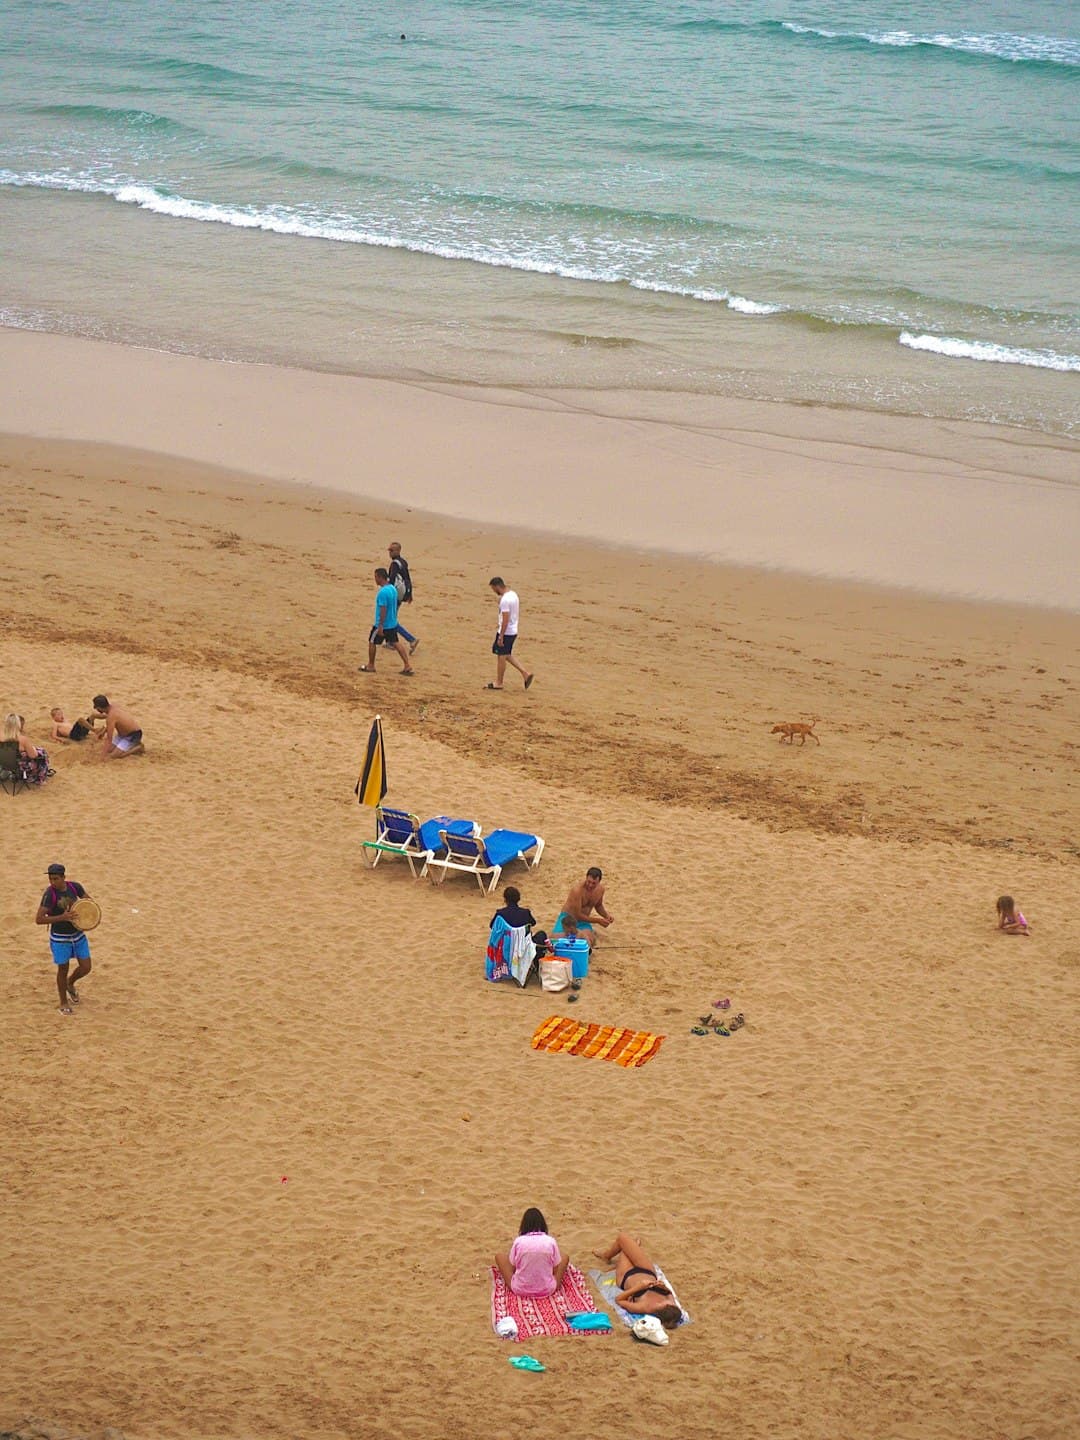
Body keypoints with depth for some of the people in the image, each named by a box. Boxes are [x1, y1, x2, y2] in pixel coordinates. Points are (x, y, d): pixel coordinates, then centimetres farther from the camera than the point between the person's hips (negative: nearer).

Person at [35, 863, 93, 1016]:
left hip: (78, 935, 4)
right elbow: (38, 919, -25)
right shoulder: (49, 894, -22)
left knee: (86, 968, 6)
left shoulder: (75, 887, -9)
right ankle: (64, 1003, 28)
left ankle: (70, 983, 39)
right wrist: (61, 917, -32)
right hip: (60, 938, -4)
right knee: (63, 969, 8)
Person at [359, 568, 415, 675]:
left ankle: (370, 666, 20)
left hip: (383, 624, -8)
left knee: (372, 642, 9)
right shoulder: (393, 588, 6)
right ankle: (407, 667, 5)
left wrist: (380, 626, -23)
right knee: (396, 643, 10)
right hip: (393, 623, 8)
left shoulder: (383, 592, -22)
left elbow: (383, 610, -24)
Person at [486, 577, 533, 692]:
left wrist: (500, 637, -22)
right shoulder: (513, 594, 6)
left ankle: (499, 683, 14)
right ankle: (526, 673, 14)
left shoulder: (504, 600, -23)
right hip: (513, 631, 9)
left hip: (505, 632, -9)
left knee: (501, 656, 3)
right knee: (507, 655, 20)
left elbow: (505, 620, -25)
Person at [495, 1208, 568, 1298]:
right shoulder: (550, 1241, -9)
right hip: (547, 1290, 1)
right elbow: (555, 1271, 1)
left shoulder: (518, 1241, -9)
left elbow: (512, 1268, 1)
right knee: (565, 1257, 22)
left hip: (520, 1290, -1)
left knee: (500, 1255, 19)